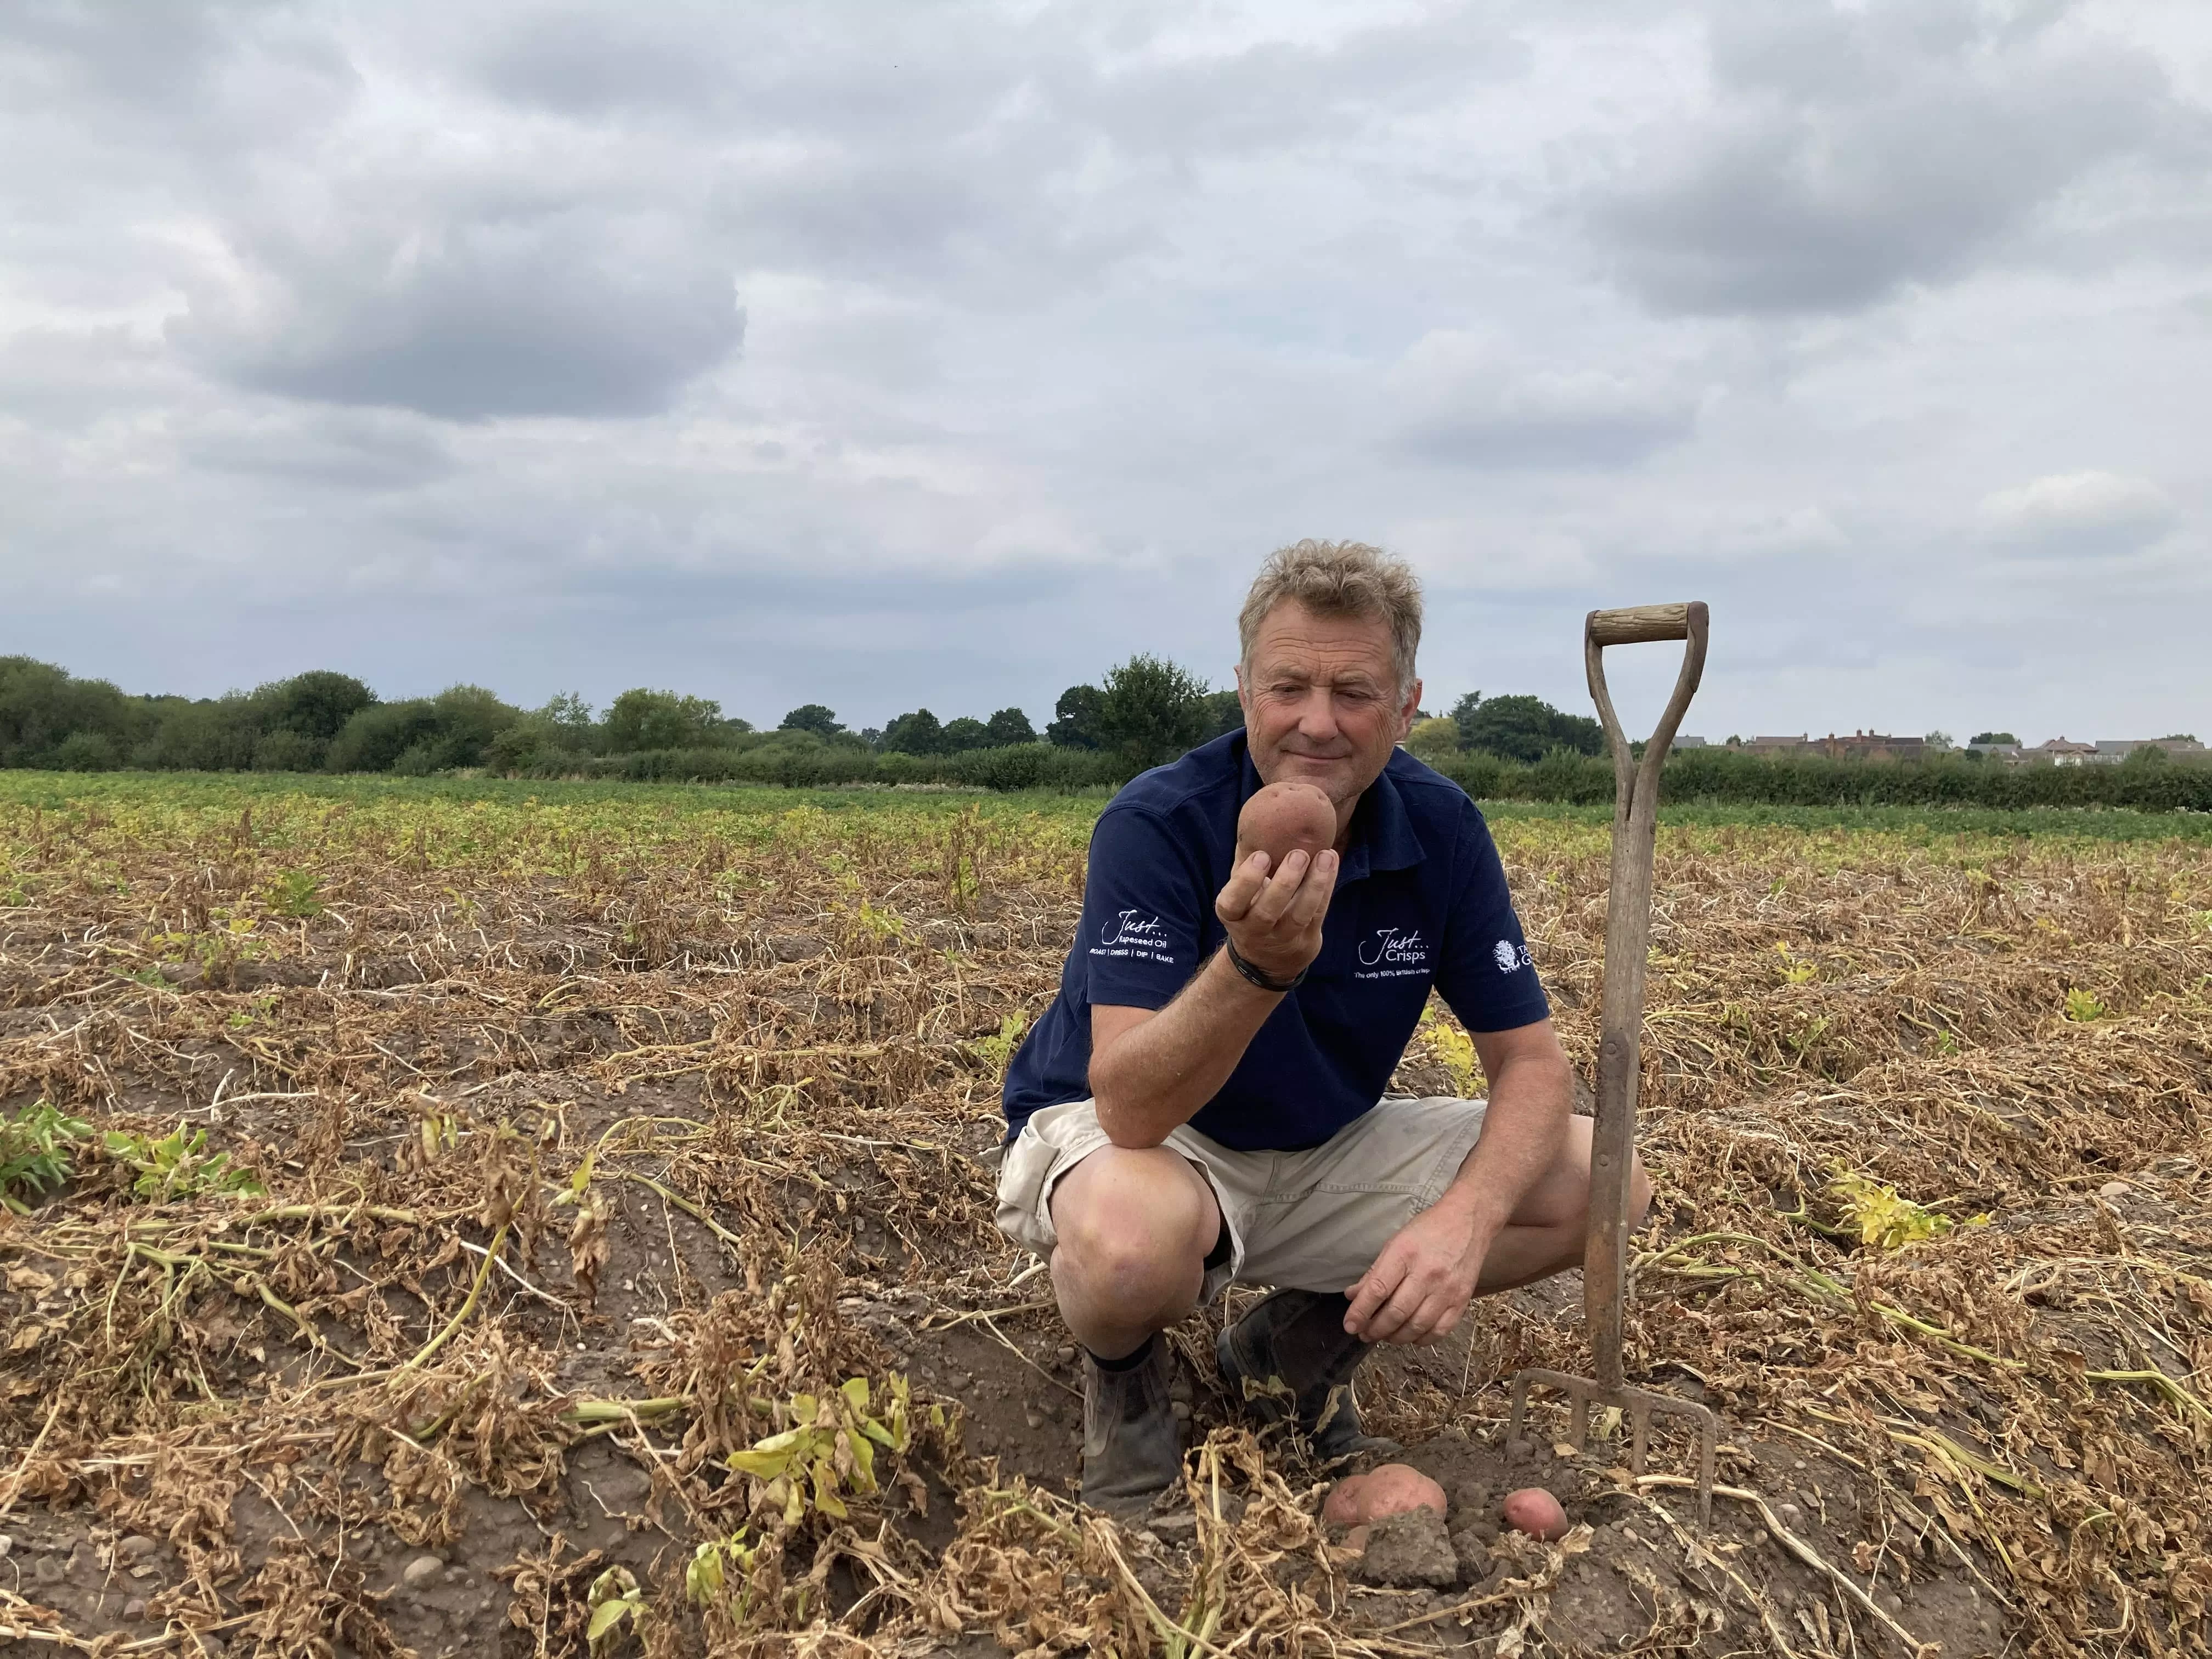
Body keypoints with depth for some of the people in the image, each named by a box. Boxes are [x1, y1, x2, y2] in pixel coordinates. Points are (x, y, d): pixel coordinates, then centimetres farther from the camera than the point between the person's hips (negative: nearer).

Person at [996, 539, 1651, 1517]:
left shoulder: (1440, 828, -10)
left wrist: (1467, 1216, -28)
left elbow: (1531, 1061, -8)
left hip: (1321, 1152, 5)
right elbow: (1129, 1109, -34)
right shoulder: (1156, 824, -25)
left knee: (1606, 1184, -8)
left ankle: (1303, 1336, 9)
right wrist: (1257, 964, -52)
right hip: (1115, 1138, -5)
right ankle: (1123, 1366, -1)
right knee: (1134, 1241, -41)